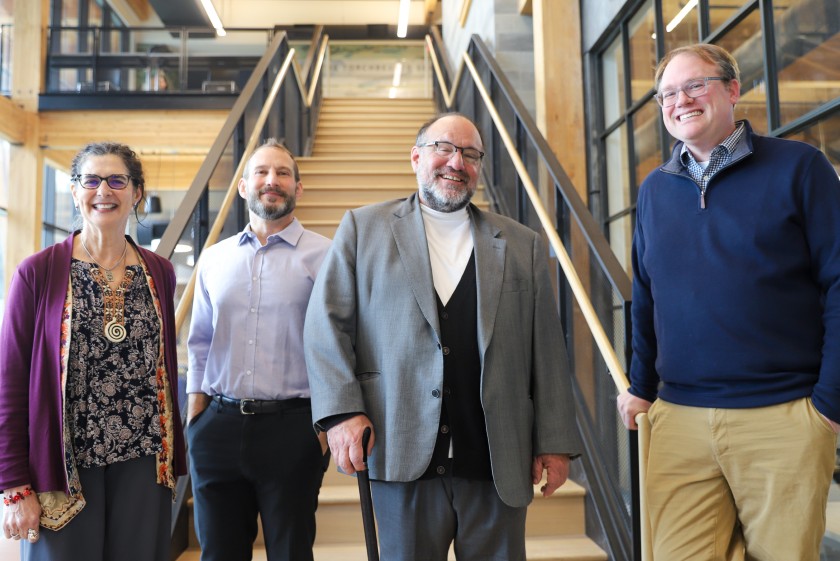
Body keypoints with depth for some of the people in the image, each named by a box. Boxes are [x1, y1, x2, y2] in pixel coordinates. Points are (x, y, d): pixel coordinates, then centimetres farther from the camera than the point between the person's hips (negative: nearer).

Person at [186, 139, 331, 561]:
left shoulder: (323, 256, -3)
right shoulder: (214, 259, 10)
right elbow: (200, 342, 15)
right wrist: (195, 407, 9)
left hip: (292, 427, -3)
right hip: (218, 427, 4)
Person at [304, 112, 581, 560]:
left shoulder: (523, 245, 12)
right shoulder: (362, 228, 8)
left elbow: (548, 352, 9)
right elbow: (327, 323, 2)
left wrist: (555, 441, 4)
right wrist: (341, 411, -9)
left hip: (498, 464, 2)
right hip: (403, 456, -1)